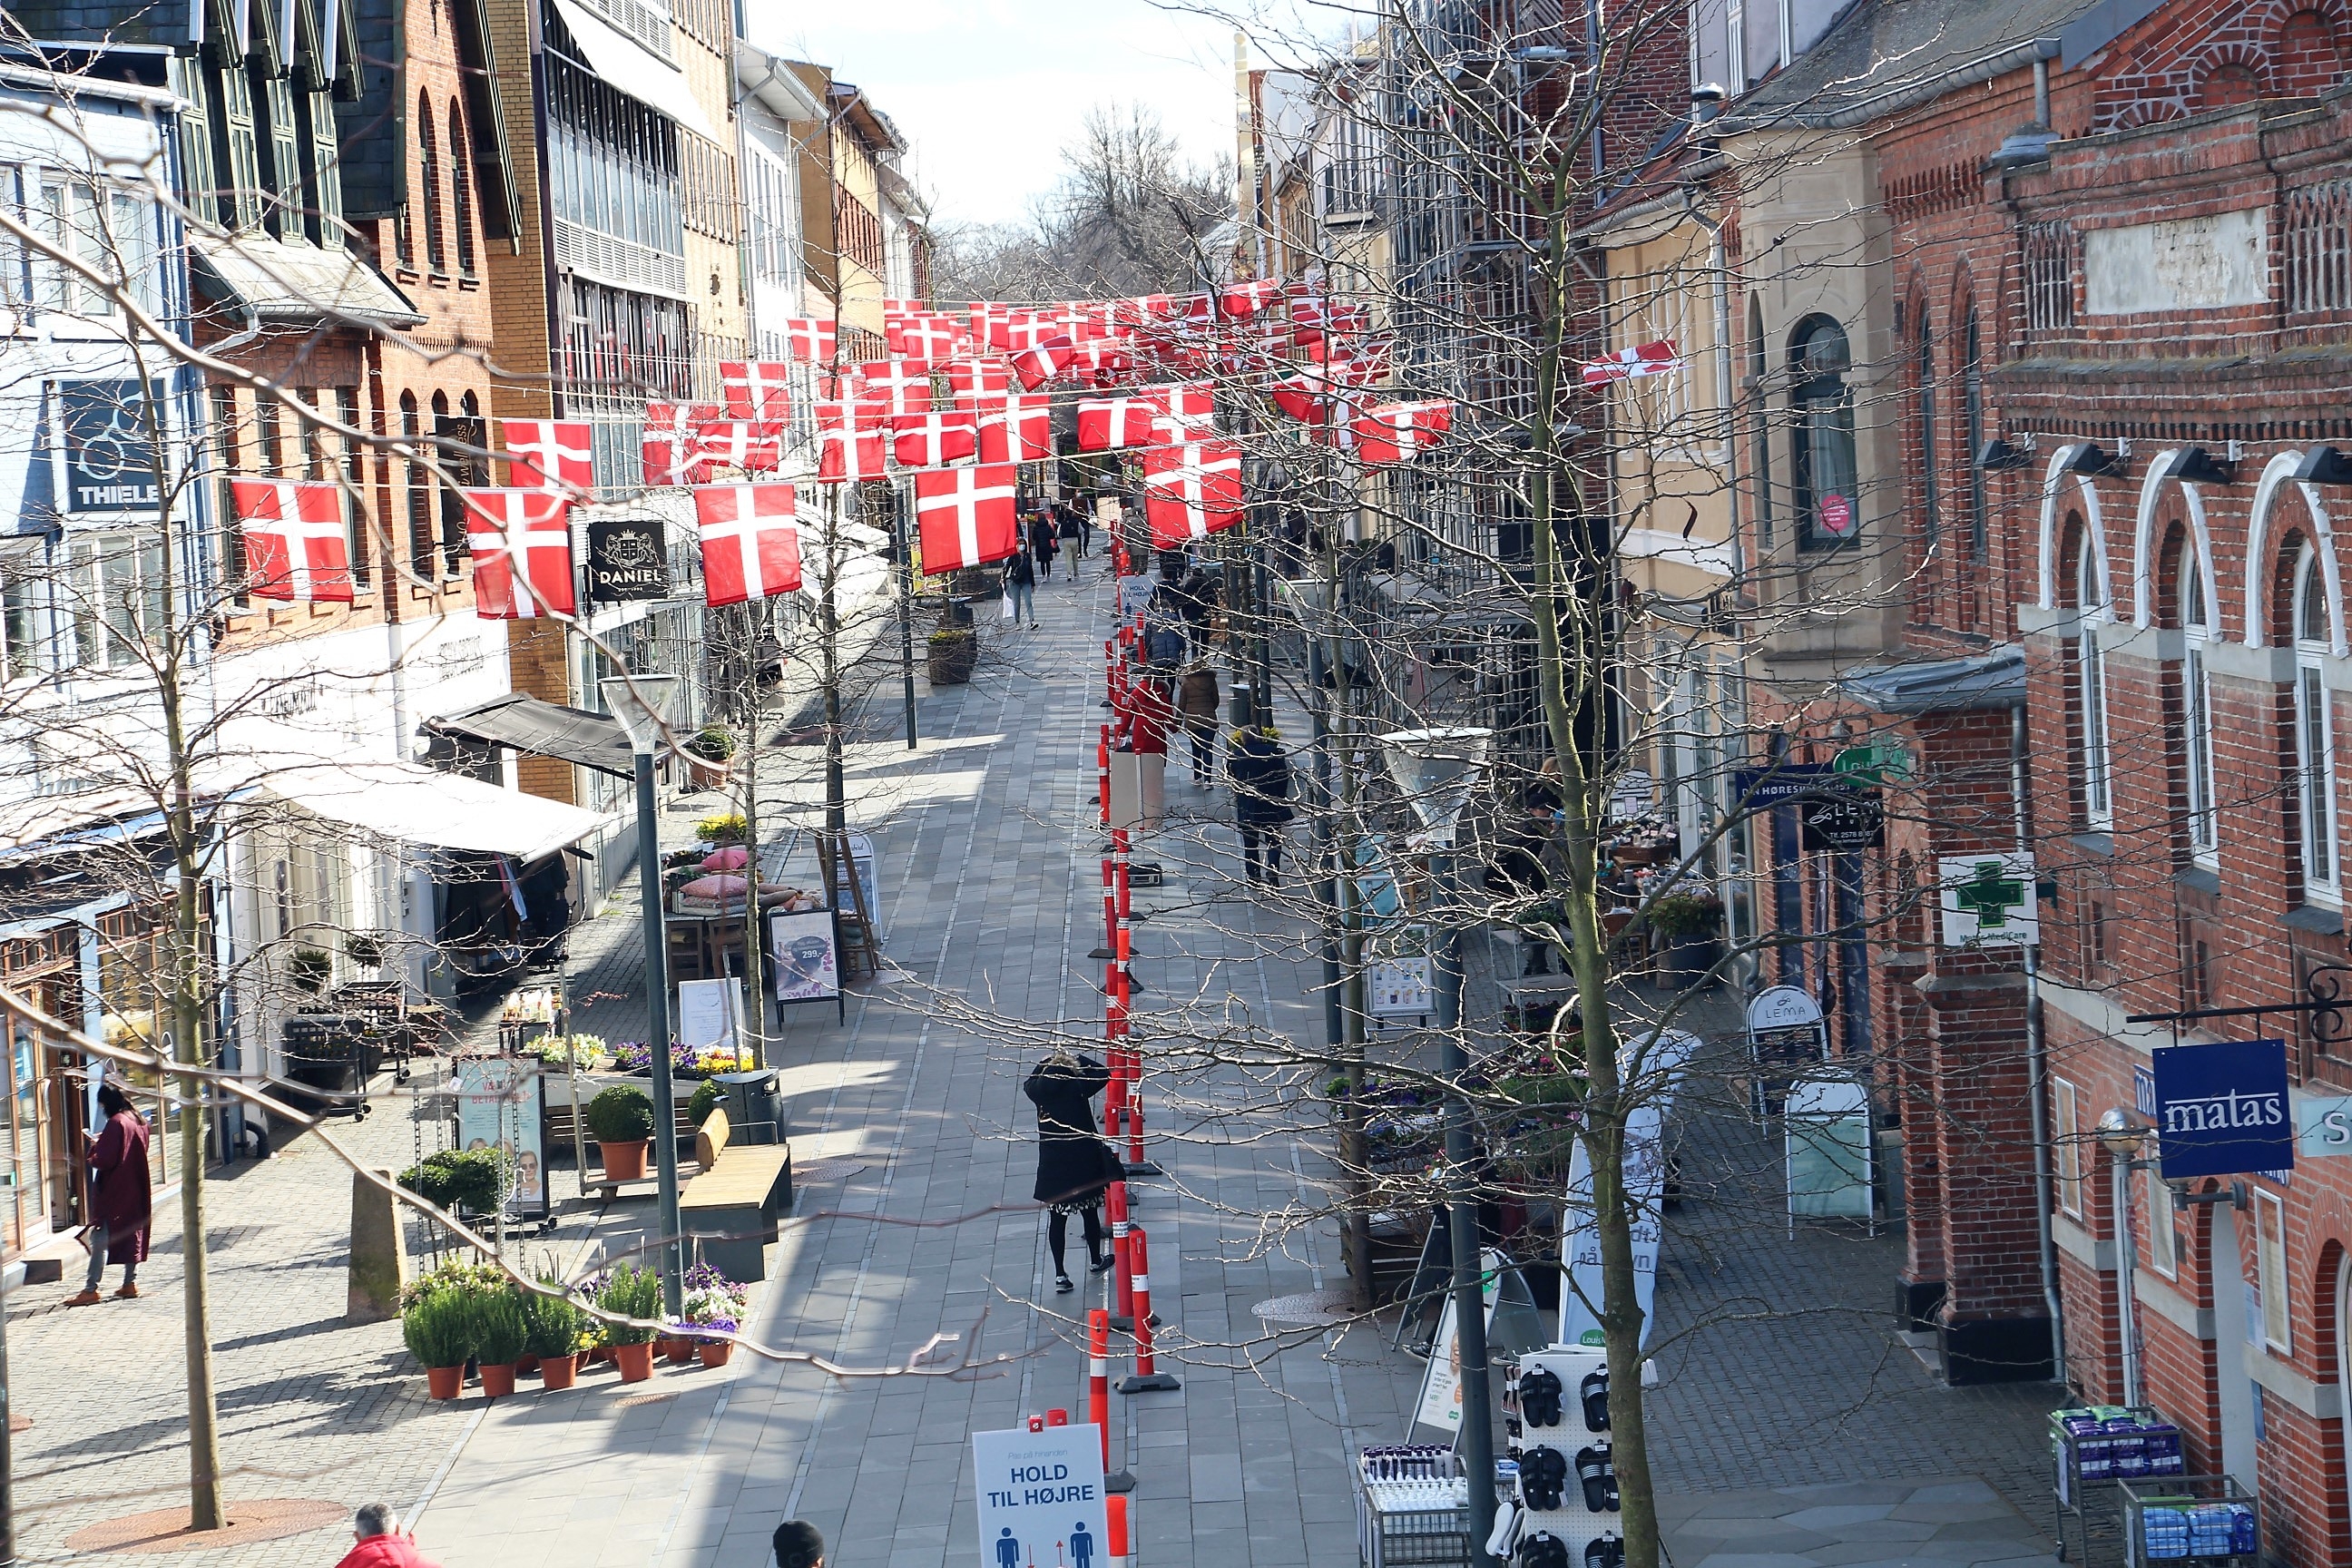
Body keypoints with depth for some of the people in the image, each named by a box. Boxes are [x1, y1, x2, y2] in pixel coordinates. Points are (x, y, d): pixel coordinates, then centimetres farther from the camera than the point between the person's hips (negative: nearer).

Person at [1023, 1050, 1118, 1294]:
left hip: (1052, 1163, 2)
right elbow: (1103, 1074, -1)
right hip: (1082, 1160, -2)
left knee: (1057, 1218, 5)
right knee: (1089, 1212, 17)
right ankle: (1096, 1260, 36)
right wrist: (1078, 1060, 6)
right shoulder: (1078, 1087, -13)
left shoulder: (1038, 1091, -4)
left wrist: (1045, 1063, 16)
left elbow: (1029, 1083, 19)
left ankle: (1060, 1274, 1)